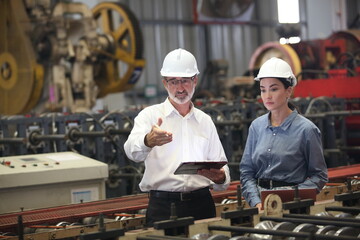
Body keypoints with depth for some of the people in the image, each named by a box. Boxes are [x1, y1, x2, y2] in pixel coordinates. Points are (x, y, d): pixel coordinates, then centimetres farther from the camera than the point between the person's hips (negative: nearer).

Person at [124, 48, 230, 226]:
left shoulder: (205, 121, 19)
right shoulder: (150, 115, 7)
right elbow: (132, 150, -12)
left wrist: (220, 176, -6)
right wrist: (148, 141, -35)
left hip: (201, 204, 3)